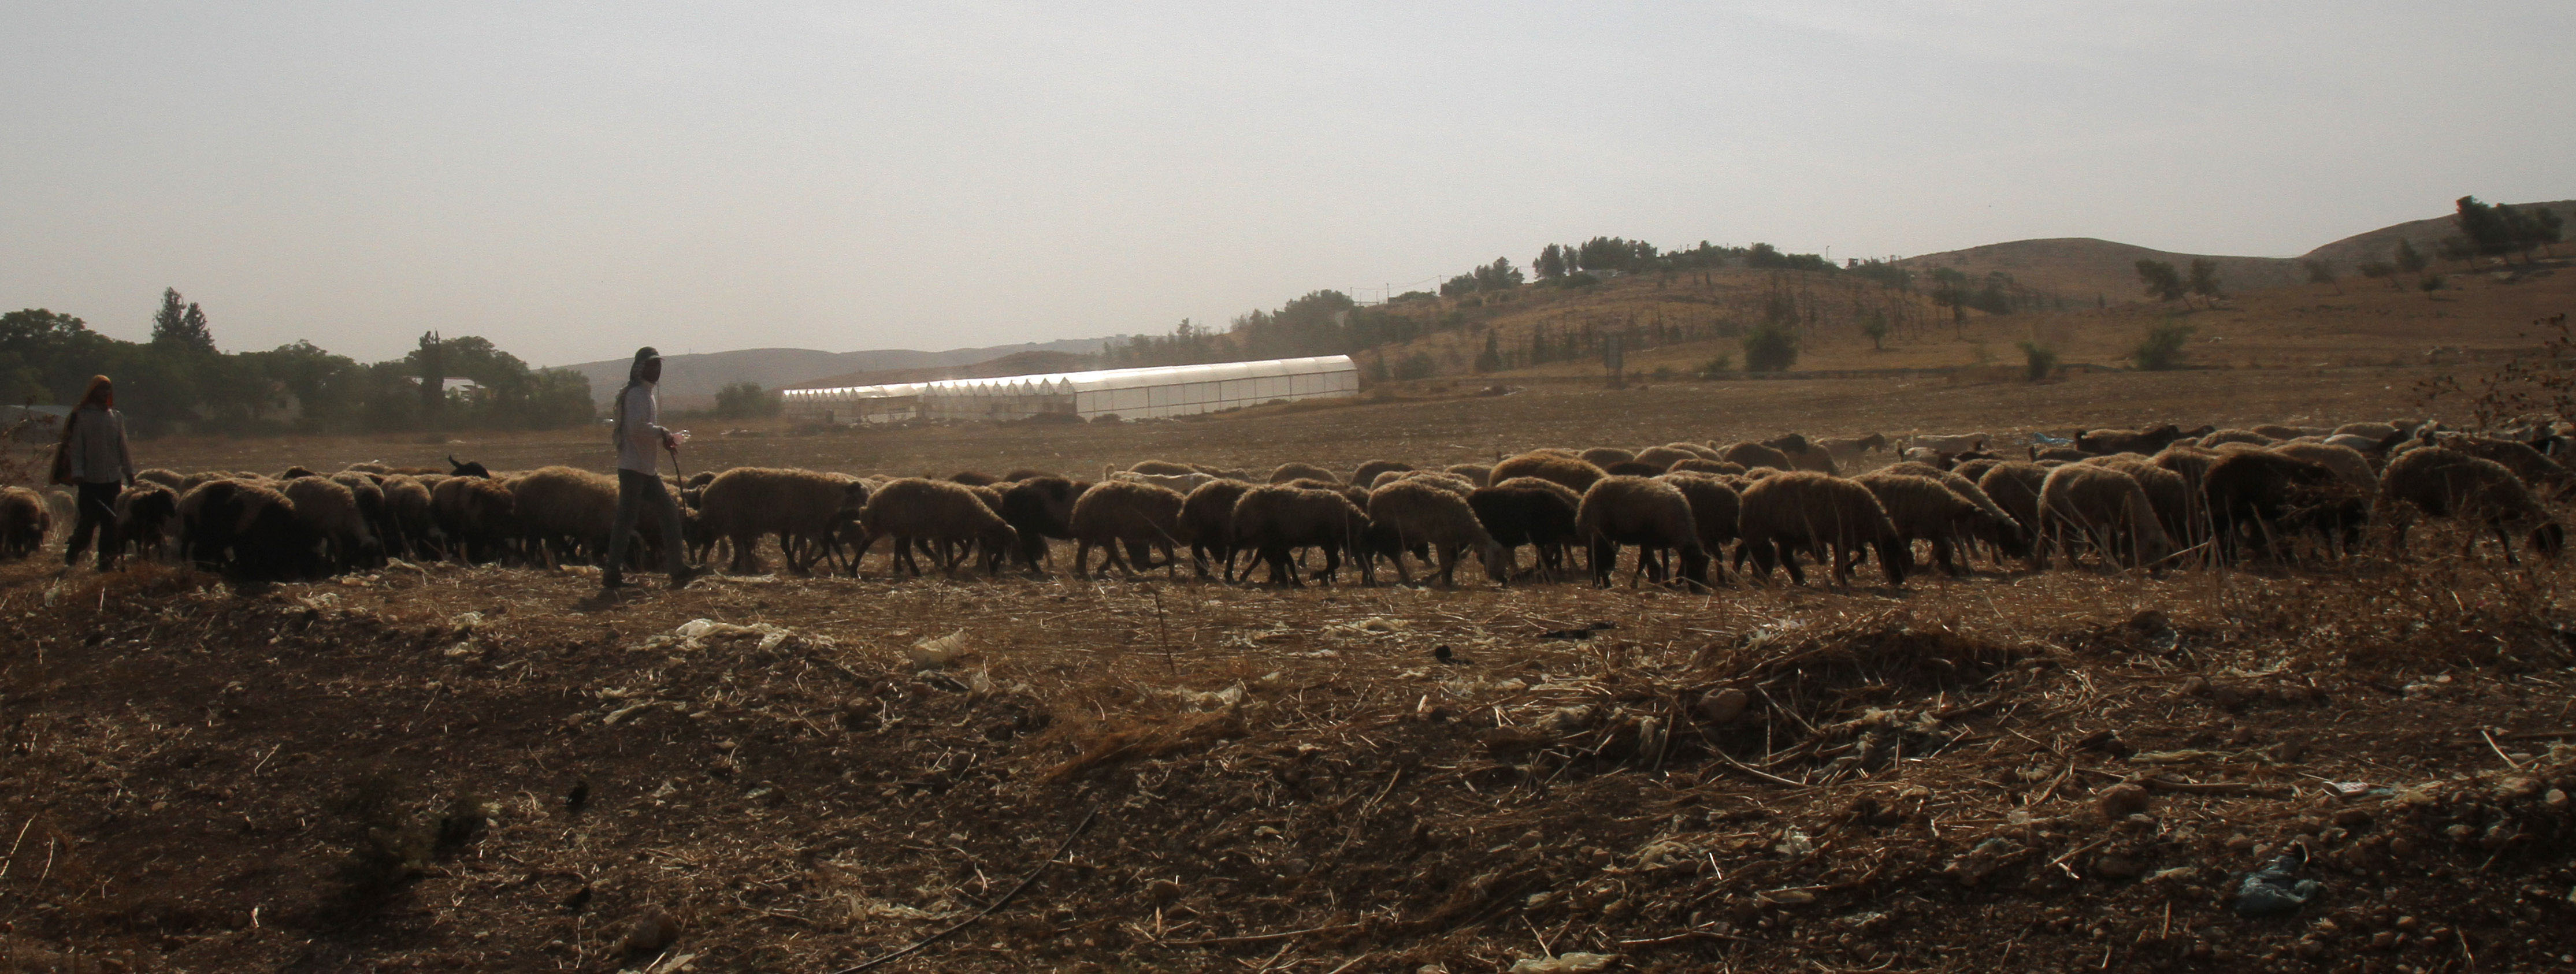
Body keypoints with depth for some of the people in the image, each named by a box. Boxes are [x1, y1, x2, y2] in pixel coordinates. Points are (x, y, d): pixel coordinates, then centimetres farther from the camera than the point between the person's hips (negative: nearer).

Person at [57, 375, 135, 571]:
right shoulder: (81, 417, -1)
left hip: (113, 479, 4)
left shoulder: (117, 417, 11)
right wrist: (77, 473, -13)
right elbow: (76, 447, -4)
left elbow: (123, 447, 15)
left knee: (110, 521, 3)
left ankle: (107, 560, 9)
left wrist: (129, 472, 12)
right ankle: (70, 558, 11)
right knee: (89, 520, -4)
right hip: (90, 479, -4)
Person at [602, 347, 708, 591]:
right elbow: (637, 427, -26)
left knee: (670, 513, 9)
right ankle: (612, 576, -2)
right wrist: (662, 433, -13)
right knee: (626, 520, -7)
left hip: (647, 470, 10)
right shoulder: (636, 394, -12)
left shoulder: (649, 395, 20)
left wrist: (664, 439, 11)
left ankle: (679, 571, 10)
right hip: (633, 468, -10)